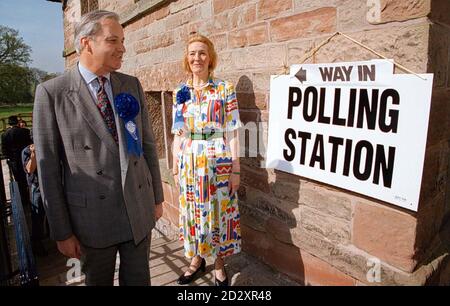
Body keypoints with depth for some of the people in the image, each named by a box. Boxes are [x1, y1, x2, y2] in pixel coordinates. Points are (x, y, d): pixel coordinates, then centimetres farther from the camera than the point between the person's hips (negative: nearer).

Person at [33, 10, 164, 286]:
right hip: (92, 216, -2)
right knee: (98, 280, 19)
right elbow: (48, 166, -7)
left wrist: (157, 198, 7)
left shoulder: (132, 86, 2)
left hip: (140, 210, 3)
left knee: (138, 279, 17)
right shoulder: (52, 93, -8)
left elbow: (148, 143, 6)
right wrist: (61, 232, -4)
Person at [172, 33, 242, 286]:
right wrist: (176, 167, 9)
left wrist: (236, 169, -8)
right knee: (192, 211, 13)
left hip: (218, 162, -3)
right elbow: (178, 133, 10)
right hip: (189, 163, 4)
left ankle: (219, 264, 28)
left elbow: (232, 132, -5)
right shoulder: (180, 92, 8)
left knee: (218, 211, 6)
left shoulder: (225, 89, -3)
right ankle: (197, 259, 35)